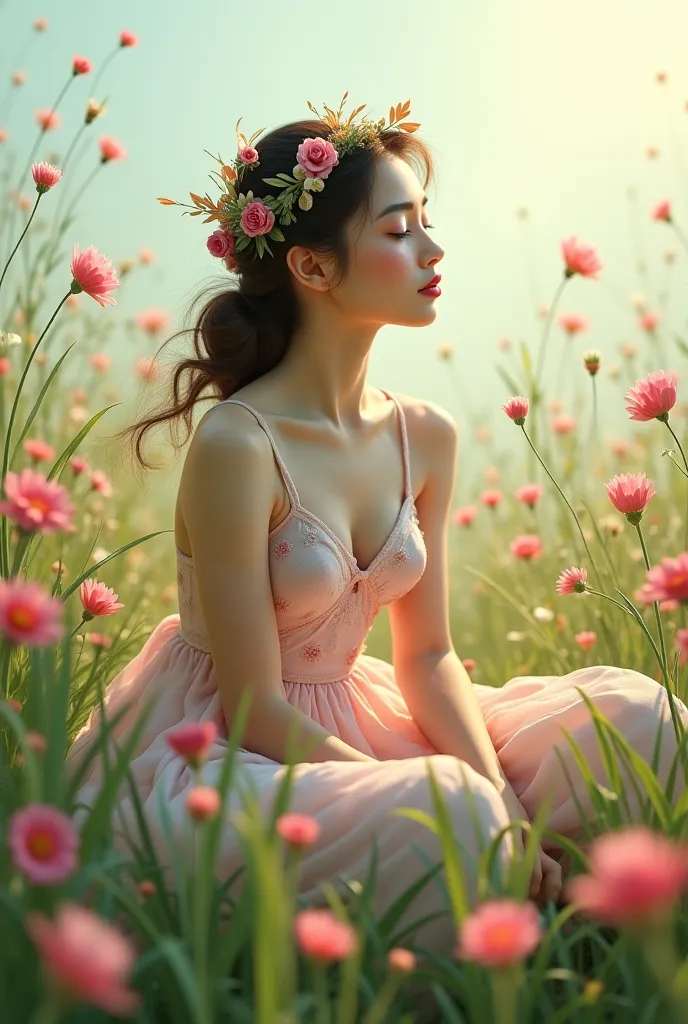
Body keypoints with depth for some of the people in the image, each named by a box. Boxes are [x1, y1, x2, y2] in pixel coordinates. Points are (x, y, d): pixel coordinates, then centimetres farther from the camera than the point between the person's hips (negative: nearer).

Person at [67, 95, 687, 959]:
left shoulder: (426, 439, -1)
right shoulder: (237, 447, -22)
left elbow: (427, 656, 3)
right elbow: (255, 708, -20)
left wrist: (500, 793, -14)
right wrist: (456, 801, -22)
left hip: (345, 723, 7)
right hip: (217, 754, -7)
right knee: (449, 811, -33)